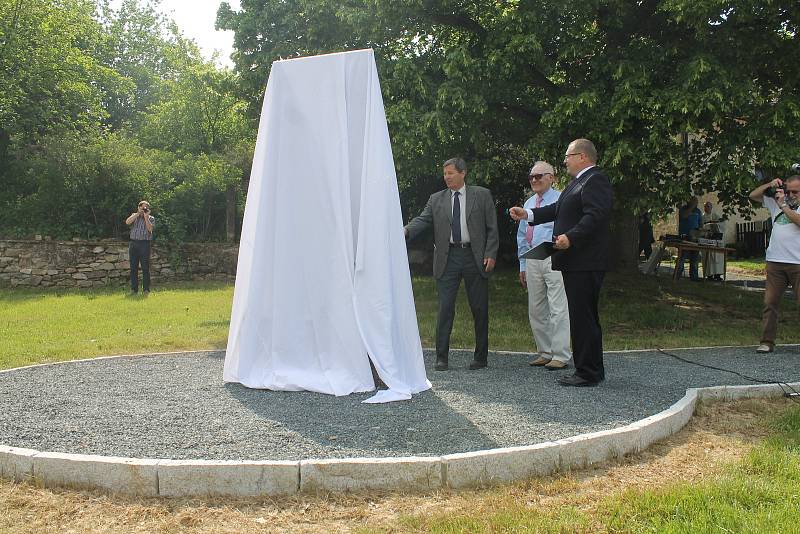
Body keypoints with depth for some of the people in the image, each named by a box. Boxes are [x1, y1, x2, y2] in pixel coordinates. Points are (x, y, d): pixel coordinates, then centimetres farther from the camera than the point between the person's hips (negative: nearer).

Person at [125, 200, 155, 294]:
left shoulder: (151, 218, 9)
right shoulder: (134, 216, 17)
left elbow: (150, 228, -8)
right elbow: (127, 222, -3)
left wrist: (146, 216, -6)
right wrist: (137, 214, -4)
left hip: (145, 243, -3)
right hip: (133, 243, 3)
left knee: (145, 268, -5)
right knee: (133, 267, 4)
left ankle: (146, 289, -1)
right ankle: (134, 289, 9)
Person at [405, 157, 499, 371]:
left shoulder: (482, 195, 6)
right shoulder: (436, 199, 10)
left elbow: (492, 227, 3)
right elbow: (422, 220, -2)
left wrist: (490, 254, -7)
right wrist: (406, 231, -22)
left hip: (475, 257, -1)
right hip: (448, 257, 1)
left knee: (479, 309, 5)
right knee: (445, 308, -1)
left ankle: (481, 357, 17)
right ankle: (441, 358, 5)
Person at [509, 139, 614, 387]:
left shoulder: (595, 180, -12)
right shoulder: (579, 182, 21)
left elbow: (595, 216, -24)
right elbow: (558, 209, 22)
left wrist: (571, 238, -30)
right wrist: (527, 214, 17)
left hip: (586, 263, -11)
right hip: (576, 262, 11)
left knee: (583, 317, -6)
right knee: (585, 317, 15)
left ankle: (588, 373, 1)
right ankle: (591, 370, 24)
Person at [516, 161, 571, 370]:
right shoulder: (528, 204, 18)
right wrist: (523, 265, 18)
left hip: (554, 258, -7)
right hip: (532, 259, 7)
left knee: (558, 309, -6)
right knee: (536, 310, 11)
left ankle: (561, 355, 0)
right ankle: (545, 352, 21)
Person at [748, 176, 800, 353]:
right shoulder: (776, 203, 16)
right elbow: (753, 195, 18)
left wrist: (783, 205, -11)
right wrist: (769, 185, 5)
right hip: (775, 261, 4)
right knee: (770, 302, 2)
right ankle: (767, 342, 6)